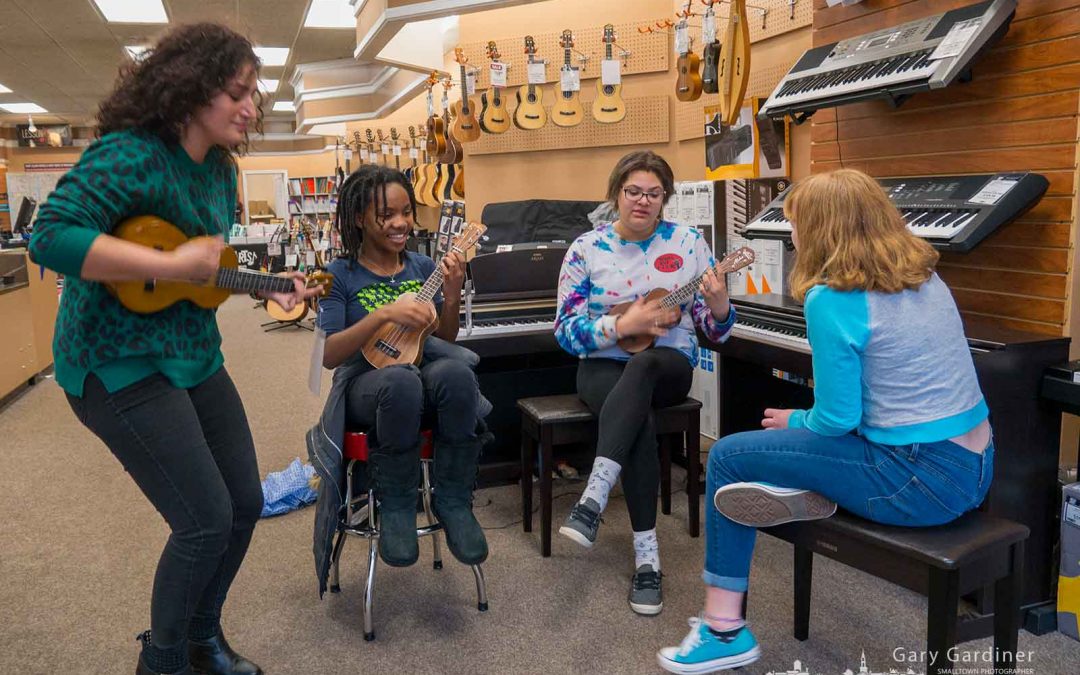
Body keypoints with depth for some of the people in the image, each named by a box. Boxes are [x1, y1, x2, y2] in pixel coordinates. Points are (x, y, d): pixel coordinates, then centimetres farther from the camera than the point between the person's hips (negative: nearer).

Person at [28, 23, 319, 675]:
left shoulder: (221, 168, 7)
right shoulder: (132, 153, -20)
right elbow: (51, 237, -31)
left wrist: (270, 285, 3)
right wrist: (175, 265, -31)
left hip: (194, 354, 9)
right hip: (119, 363, -9)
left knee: (247, 502, 11)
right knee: (207, 520, -7)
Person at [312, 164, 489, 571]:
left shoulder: (423, 267, 9)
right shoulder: (339, 275, -2)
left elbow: (444, 340, 11)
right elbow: (328, 355, -12)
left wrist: (452, 295, -8)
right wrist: (383, 314, -25)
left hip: (424, 373, 3)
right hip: (365, 382, -3)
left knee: (457, 372, -34)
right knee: (401, 381, -40)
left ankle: (453, 500, -16)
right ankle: (395, 505, -16)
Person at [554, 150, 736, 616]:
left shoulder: (689, 242, 2)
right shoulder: (586, 248, 1)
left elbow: (716, 330, 2)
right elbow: (566, 331, -4)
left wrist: (717, 304, -22)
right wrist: (623, 324, -19)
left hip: (669, 364, 0)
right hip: (605, 365, 0)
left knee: (641, 367, -38)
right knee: (640, 423, -33)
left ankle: (592, 499, -44)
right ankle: (647, 558, -27)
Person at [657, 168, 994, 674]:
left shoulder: (831, 300, -17)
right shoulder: (926, 278, 8)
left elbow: (837, 419, -15)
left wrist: (794, 421, 5)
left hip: (922, 481, -9)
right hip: (975, 466, 9)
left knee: (728, 457, -1)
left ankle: (723, 632, 5)